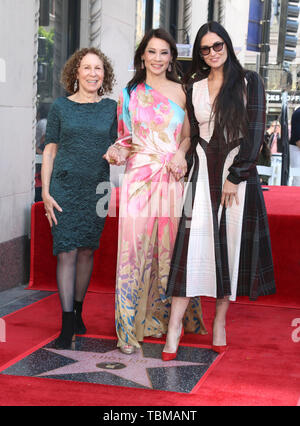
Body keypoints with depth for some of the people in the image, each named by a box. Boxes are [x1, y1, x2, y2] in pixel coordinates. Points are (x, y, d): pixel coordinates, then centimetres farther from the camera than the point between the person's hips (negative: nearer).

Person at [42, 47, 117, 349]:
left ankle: (78, 313, 26)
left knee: (87, 251, 8)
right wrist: (45, 192, -3)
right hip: (65, 186, -2)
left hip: (97, 188, 2)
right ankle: (67, 326, -3)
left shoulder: (111, 108, 7)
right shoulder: (61, 107, 3)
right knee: (67, 253, -6)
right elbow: (50, 150, 4)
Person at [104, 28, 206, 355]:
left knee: (171, 247, 3)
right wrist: (115, 152, -6)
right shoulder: (129, 93, 10)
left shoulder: (180, 92, 9)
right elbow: (124, 138, 15)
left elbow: (188, 135, 13)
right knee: (135, 248, -5)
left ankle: (168, 316, 19)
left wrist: (181, 153, -7)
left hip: (172, 178, 1)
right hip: (139, 178, 0)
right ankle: (131, 327, 1)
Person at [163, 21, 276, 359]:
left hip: (238, 174, -2)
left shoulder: (249, 83, 2)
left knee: (231, 246, 1)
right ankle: (174, 325, -7)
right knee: (192, 244, -7)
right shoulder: (194, 87, 12)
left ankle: (220, 323, 12)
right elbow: (193, 134, 15)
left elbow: (255, 133, -4)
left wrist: (235, 176, -11)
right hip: (203, 175, 2)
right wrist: (187, 169, 5)